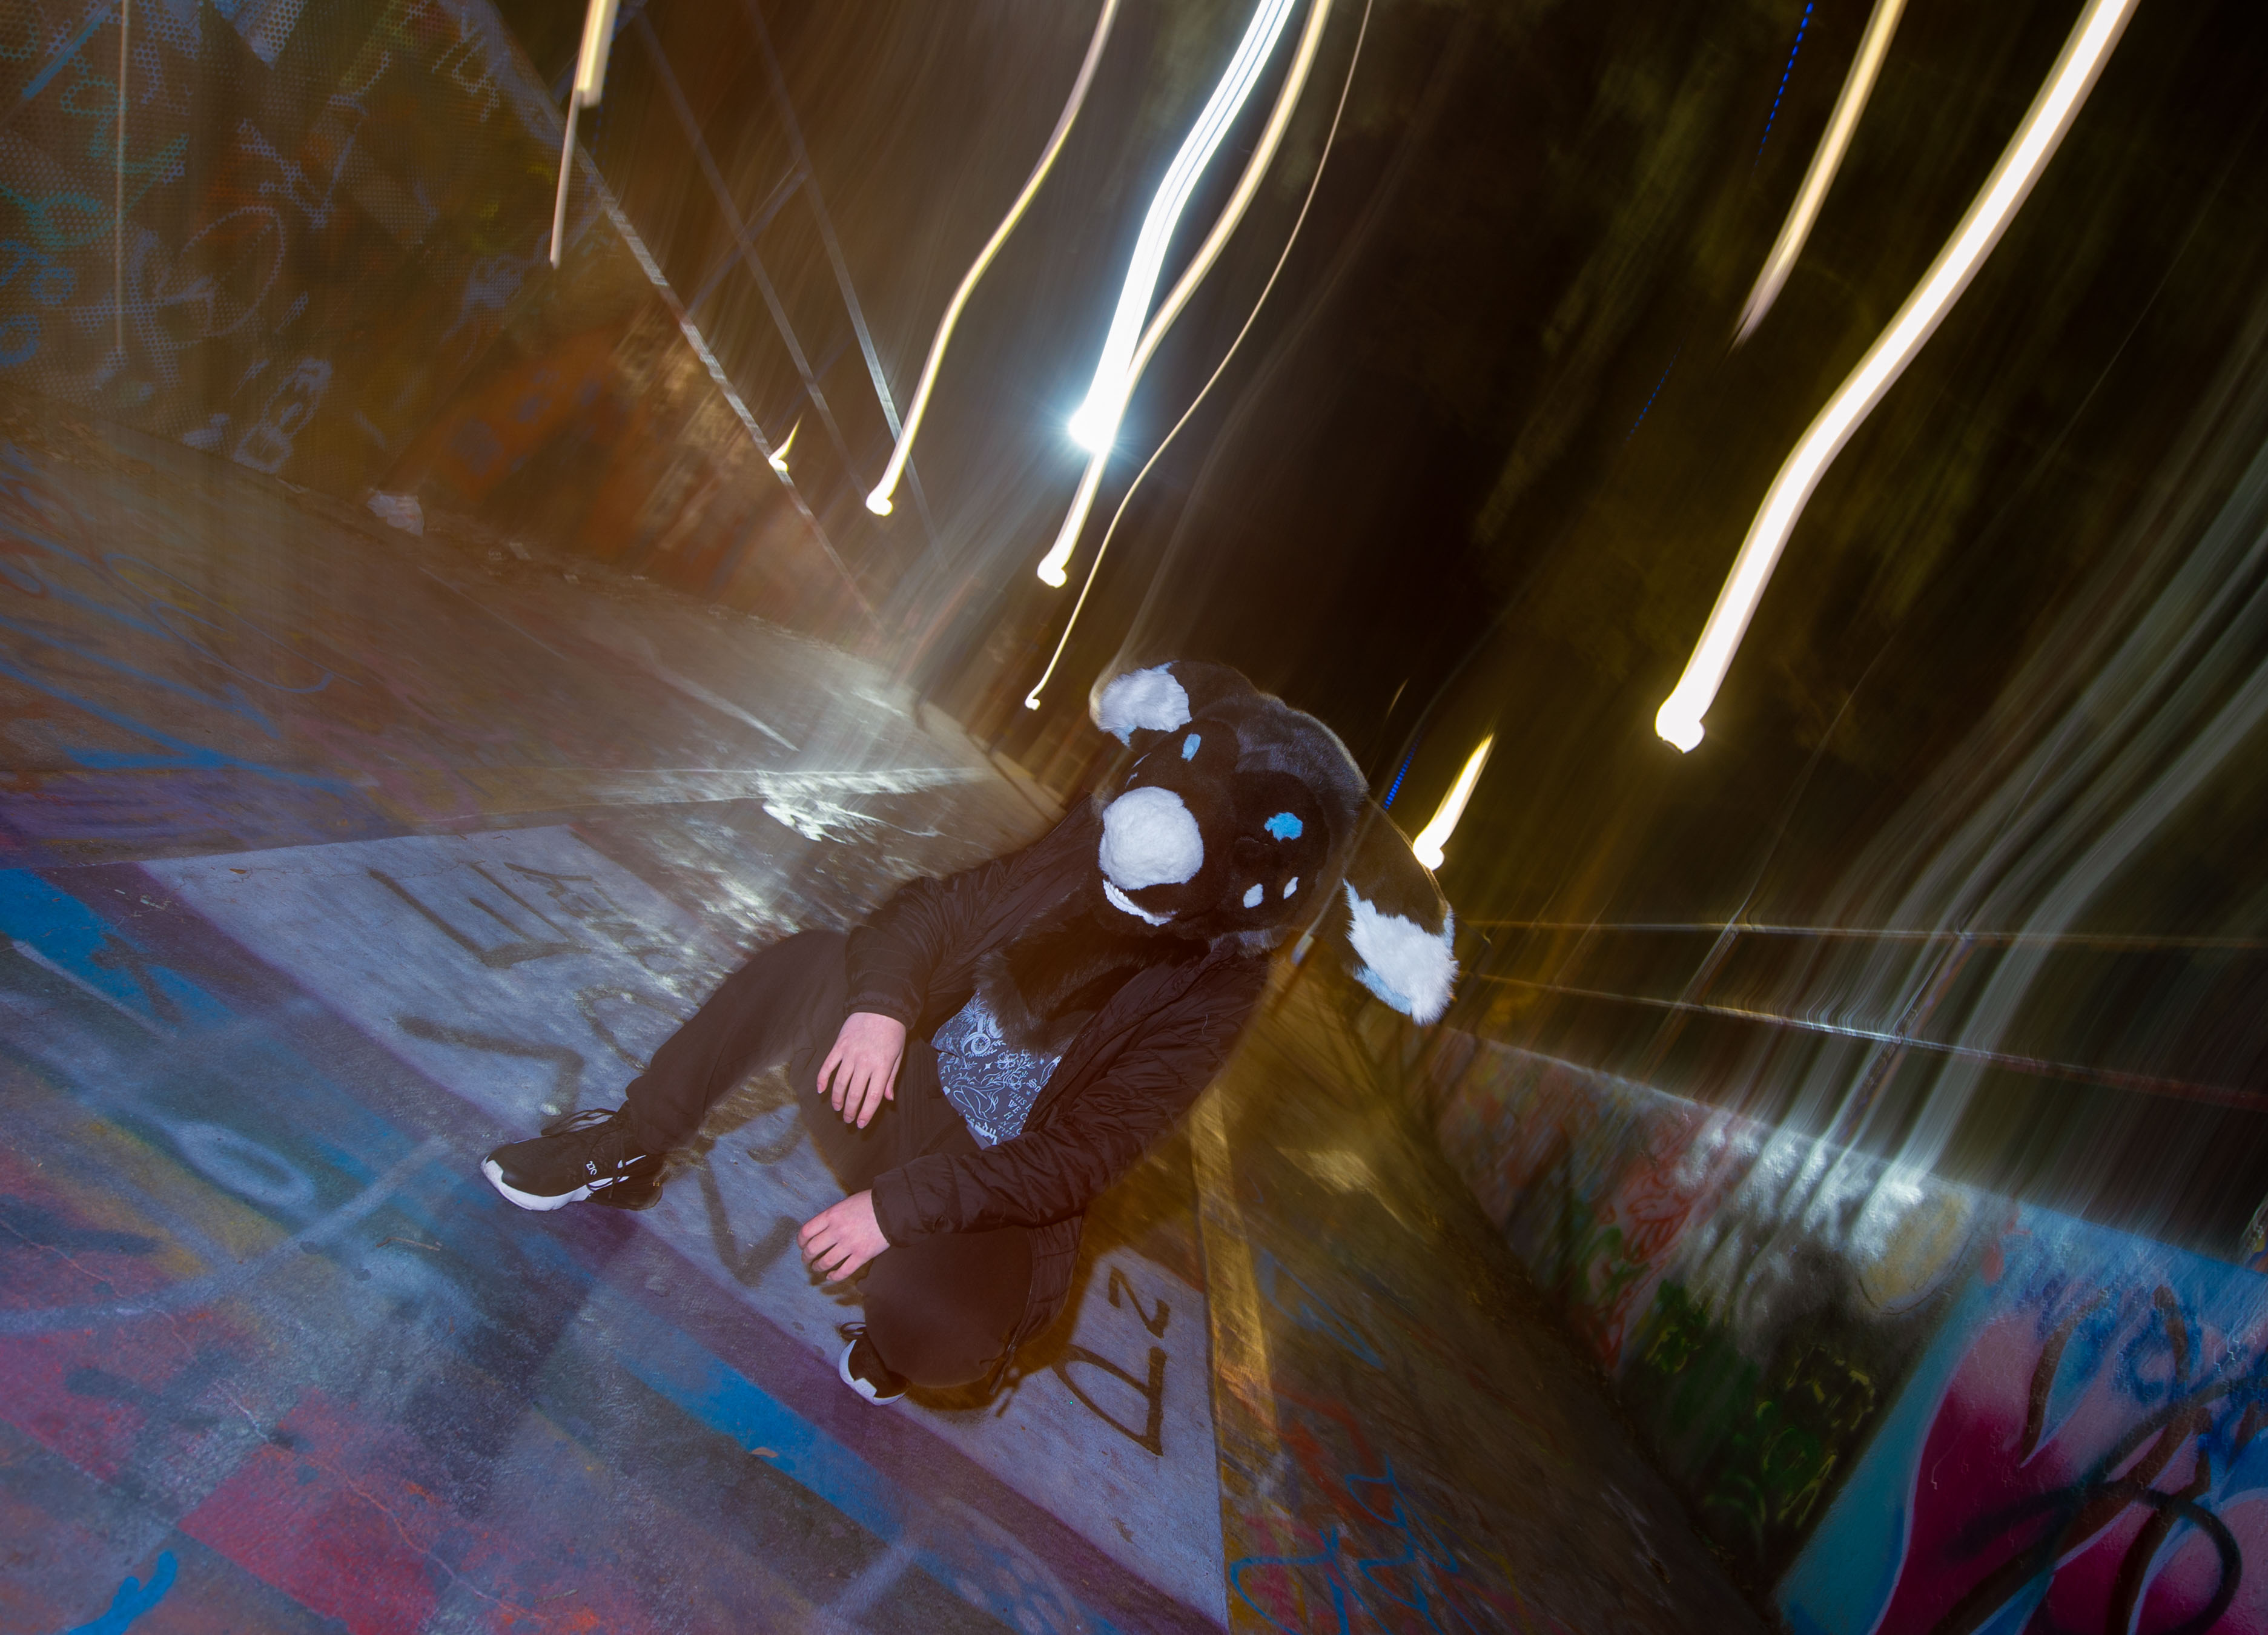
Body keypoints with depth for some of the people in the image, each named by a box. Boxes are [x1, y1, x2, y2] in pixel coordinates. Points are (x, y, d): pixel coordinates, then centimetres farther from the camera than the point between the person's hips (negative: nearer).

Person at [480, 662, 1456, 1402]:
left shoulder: (1209, 995, -20)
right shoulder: (1079, 860, -8)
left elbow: (1075, 1164, -23)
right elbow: (936, 909, -1)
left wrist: (900, 1203, -28)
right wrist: (881, 1000, -22)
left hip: (992, 1188, -4)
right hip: (898, 1085, 5)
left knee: (928, 1325, -34)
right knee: (801, 963, -18)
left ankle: (898, 1349, 6)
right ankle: (628, 1157, -1)